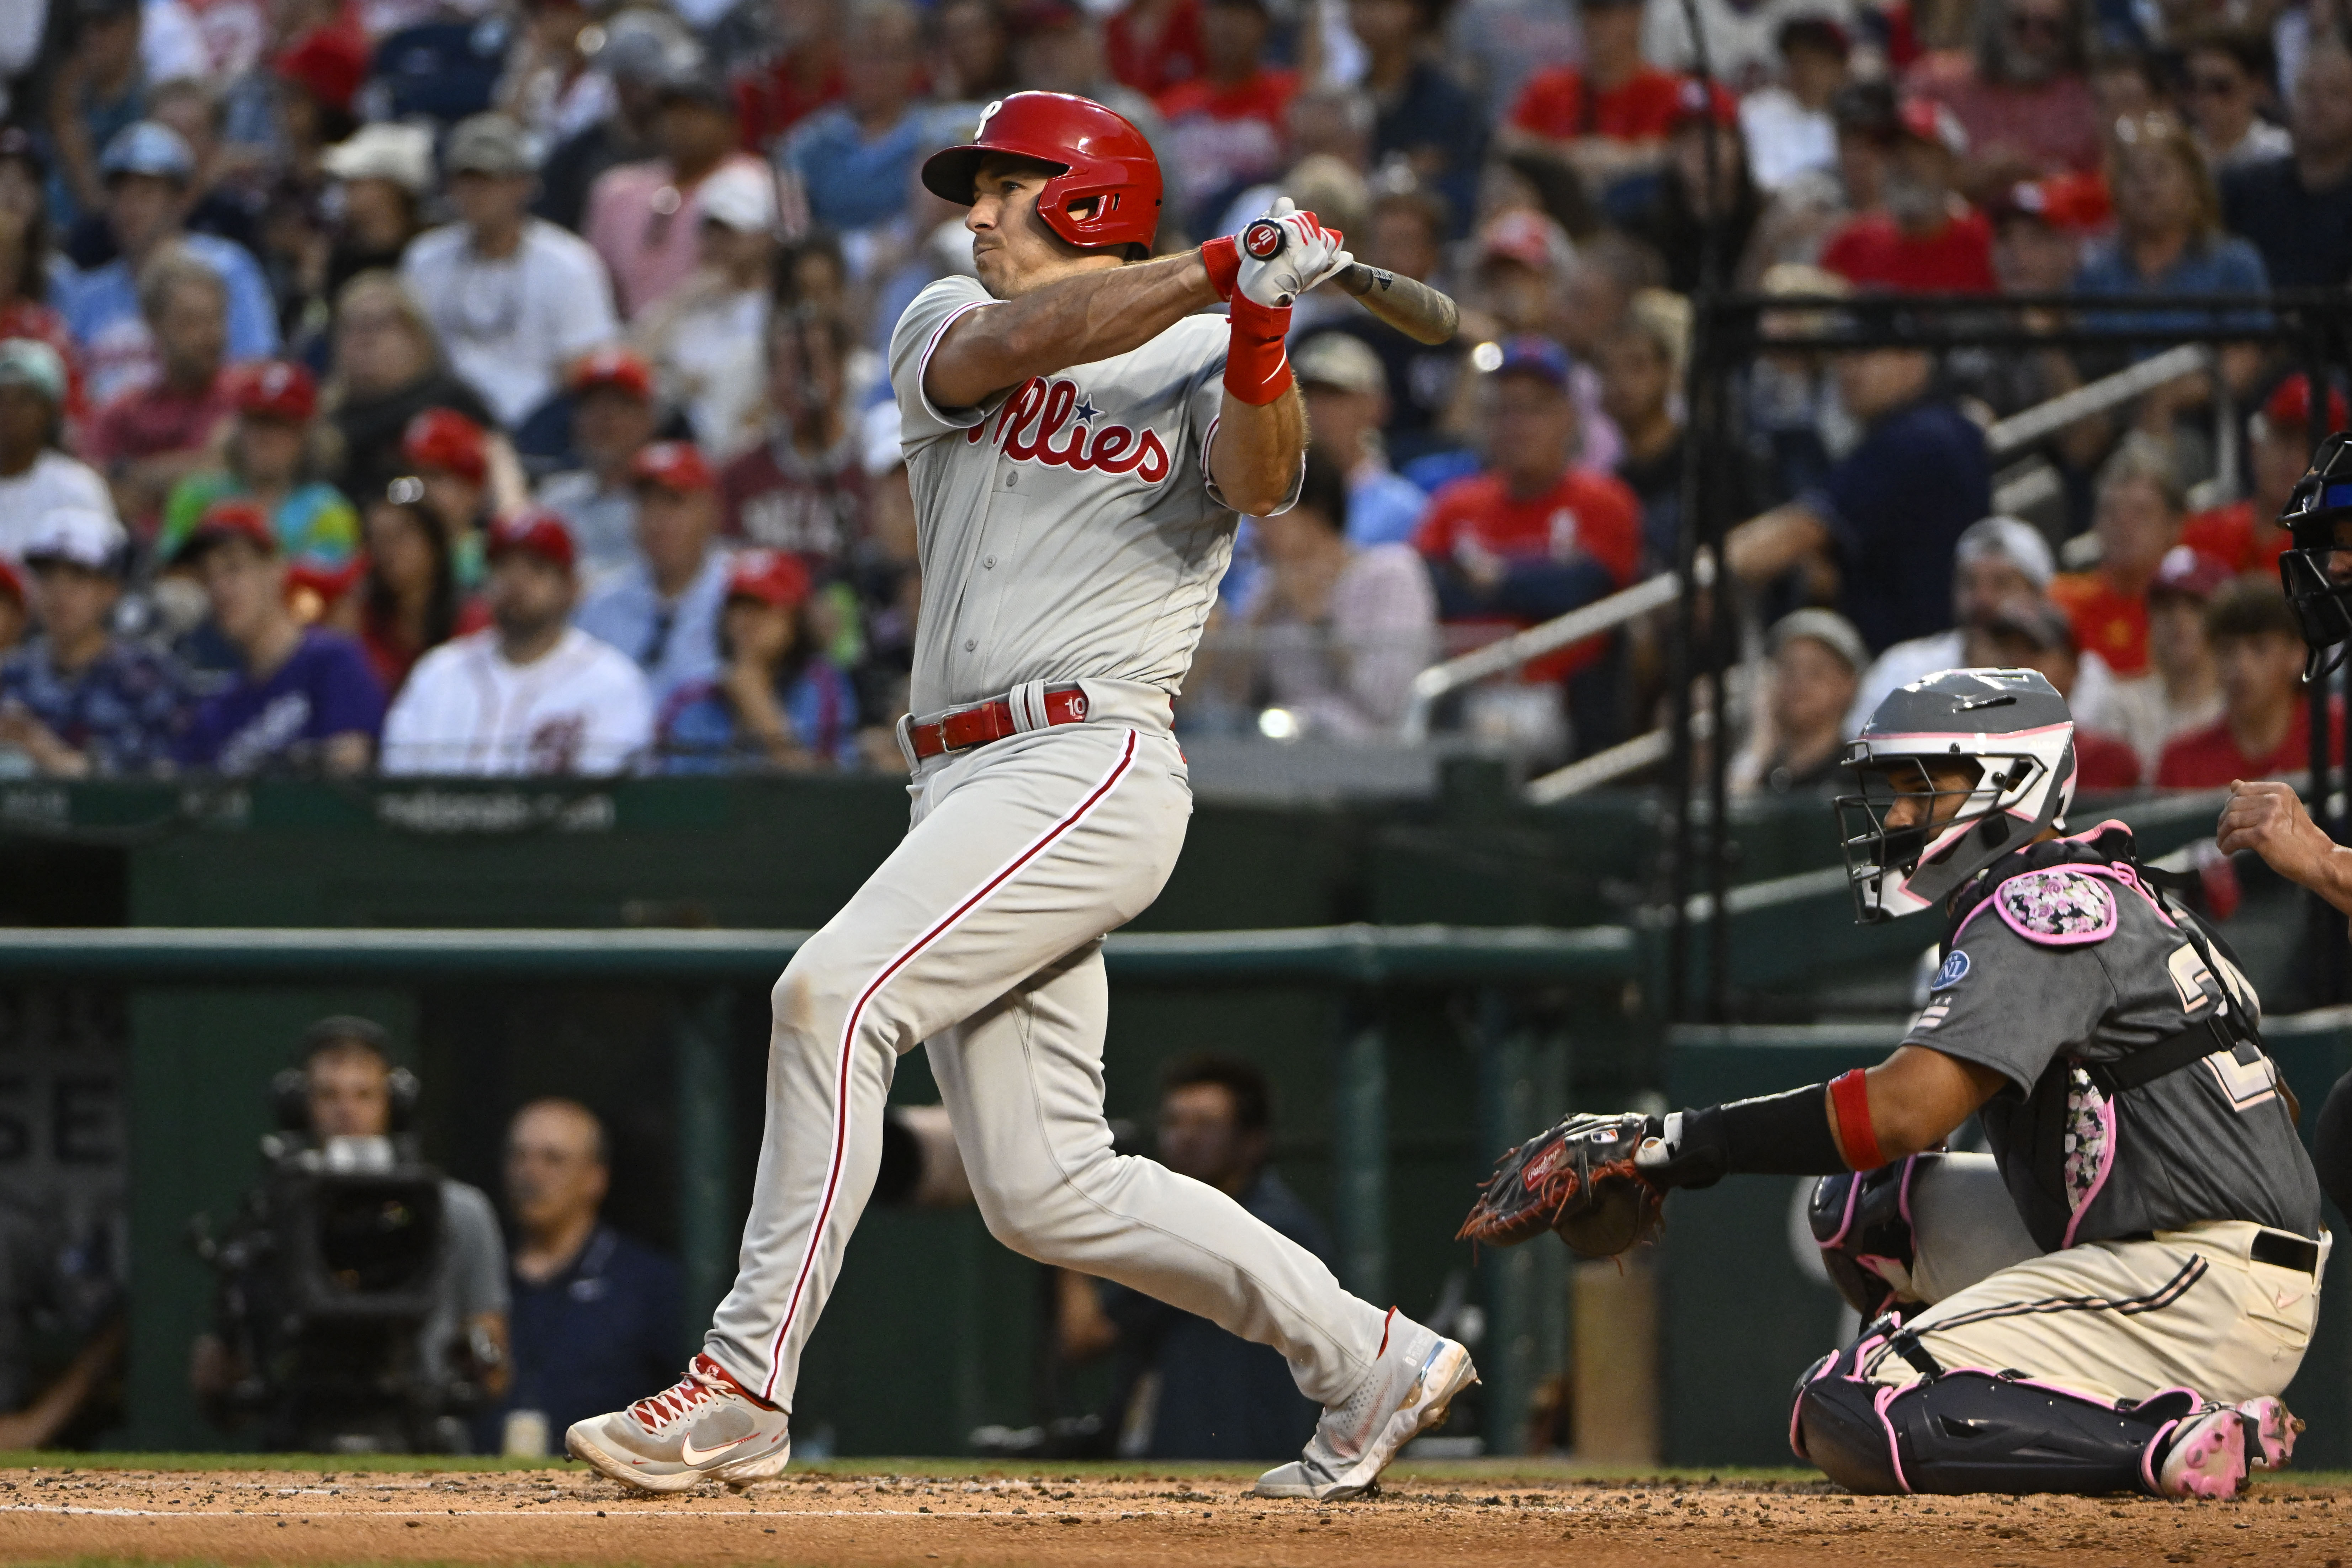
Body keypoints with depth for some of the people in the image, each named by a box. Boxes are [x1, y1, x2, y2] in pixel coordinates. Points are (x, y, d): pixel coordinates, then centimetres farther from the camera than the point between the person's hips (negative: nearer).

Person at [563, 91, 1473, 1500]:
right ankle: (1374, 1366, 15)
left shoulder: (1201, 362, 6)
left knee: (835, 992, -24)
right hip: (967, 786, 7)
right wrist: (1219, 270, -19)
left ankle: (746, 1386, -24)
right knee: (1045, 1194, 4)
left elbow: (1262, 481, -14)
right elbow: (1016, 343, -7)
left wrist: (1257, 331, -33)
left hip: (1093, 764, -7)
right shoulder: (947, 326, 16)